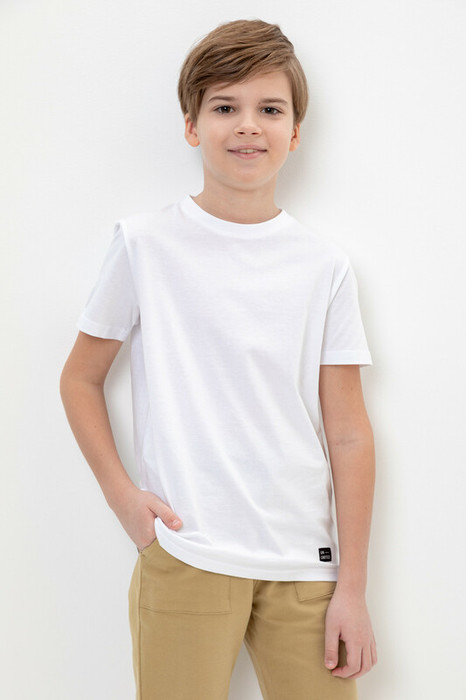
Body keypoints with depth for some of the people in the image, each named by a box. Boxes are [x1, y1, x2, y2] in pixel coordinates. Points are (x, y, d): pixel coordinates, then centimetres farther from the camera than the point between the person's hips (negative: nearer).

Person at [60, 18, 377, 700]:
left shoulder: (325, 267, 3)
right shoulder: (145, 244, 0)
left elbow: (349, 434, 2)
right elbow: (80, 378, 8)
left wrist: (353, 588, 1)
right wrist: (121, 494, -5)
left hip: (305, 563, 2)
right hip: (184, 554, -2)